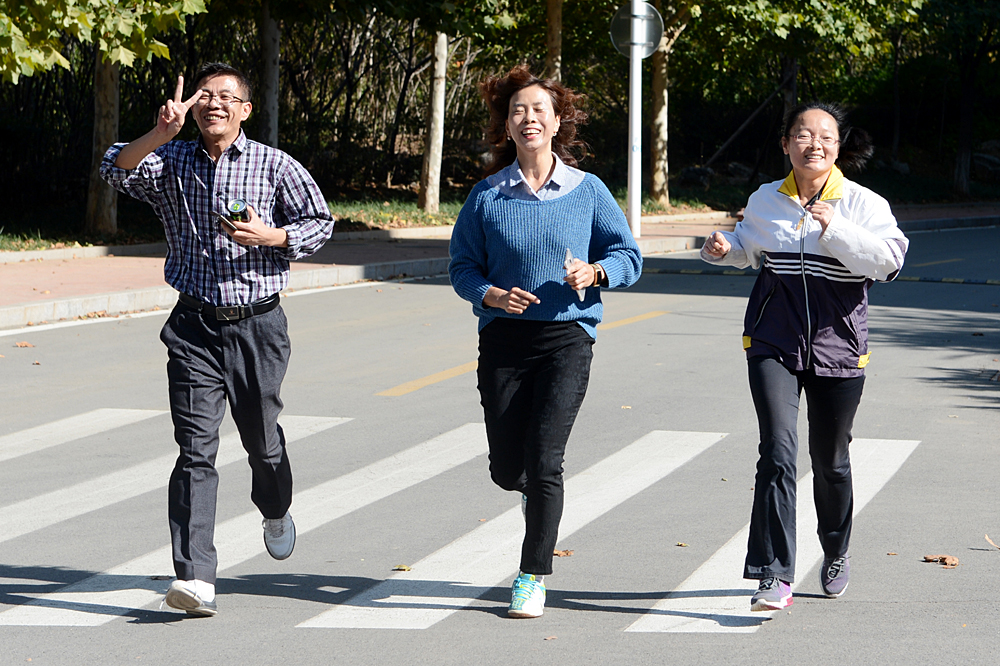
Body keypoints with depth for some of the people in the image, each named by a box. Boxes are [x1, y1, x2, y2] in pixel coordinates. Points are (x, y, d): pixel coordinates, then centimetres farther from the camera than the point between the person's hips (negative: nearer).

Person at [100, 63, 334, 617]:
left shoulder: (275, 166, 3)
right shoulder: (171, 163, 6)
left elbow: (320, 222, 6)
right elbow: (116, 170, -11)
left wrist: (270, 237, -12)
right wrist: (159, 134, -28)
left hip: (258, 325, 0)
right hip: (195, 327, 0)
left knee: (262, 439, 13)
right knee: (195, 449, -10)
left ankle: (276, 512, 47)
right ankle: (196, 577, -16)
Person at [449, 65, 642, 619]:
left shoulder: (586, 191, 2)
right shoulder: (487, 196, 4)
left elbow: (628, 256, 6)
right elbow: (463, 266, 6)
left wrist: (594, 272, -14)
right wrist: (490, 294, -14)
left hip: (566, 337, -2)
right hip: (503, 338, 2)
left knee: (543, 461, -12)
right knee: (507, 467, 3)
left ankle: (532, 577, 0)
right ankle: (533, 492, 41)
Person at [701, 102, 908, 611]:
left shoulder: (863, 204, -4)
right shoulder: (765, 201, 6)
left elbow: (890, 259, -18)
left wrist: (836, 230, -27)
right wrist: (724, 249, 4)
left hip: (837, 347, -1)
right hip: (773, 345, 1)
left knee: (830, 462, 13)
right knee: (778, 453, -16)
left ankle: (836, 554, 40)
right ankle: (775, 576, -17)